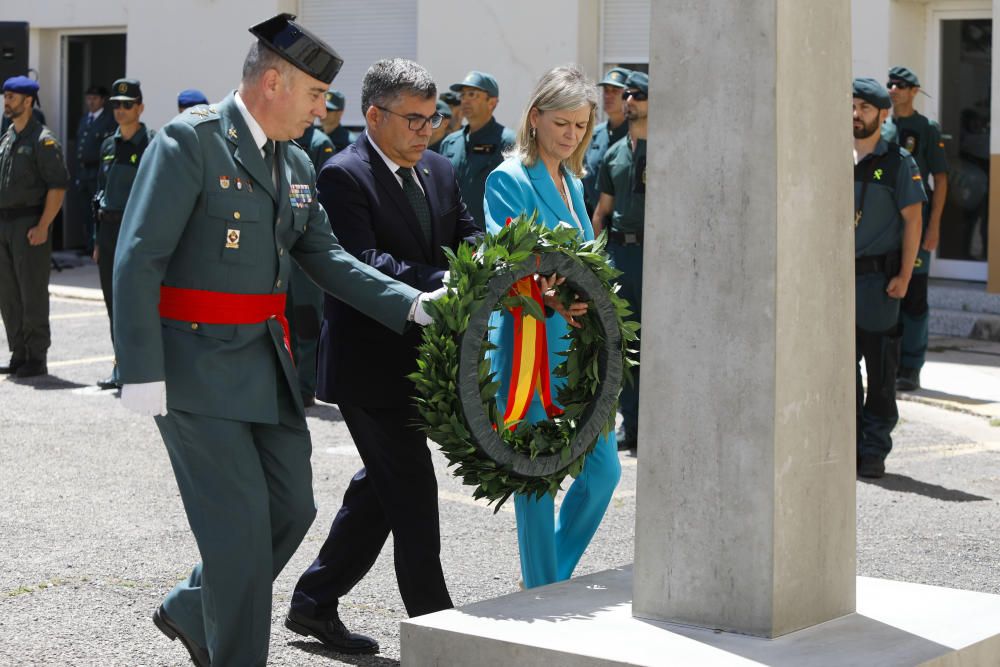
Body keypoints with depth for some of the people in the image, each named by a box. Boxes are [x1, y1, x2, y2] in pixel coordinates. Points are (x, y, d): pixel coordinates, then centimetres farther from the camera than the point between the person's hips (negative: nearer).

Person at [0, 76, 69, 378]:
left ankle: (37, 359, 2)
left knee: (33, 294, -4)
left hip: (29, 225, -8)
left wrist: (42, 226, -19)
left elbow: (58, 185, -13)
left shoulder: (43, 140, -8)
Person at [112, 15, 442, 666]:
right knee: (239, 522, -5)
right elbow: (138, 260, -16)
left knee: (291, 507, 13)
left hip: (267, 361, 8)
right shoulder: (190, 141, -13)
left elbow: (325, 257, 13)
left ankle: (192, 611, 33)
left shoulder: (296, 164, 12)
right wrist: (142, 371, -21)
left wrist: (413, 304, 0)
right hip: (196, 362, -8)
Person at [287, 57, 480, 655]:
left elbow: (467, 236, 9)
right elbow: (362, 261, -23)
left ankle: (315, 602, 29)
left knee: (383, 486, 16)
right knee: (412, 491, -5)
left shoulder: (439, 170, 12)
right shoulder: (343, 175, -13)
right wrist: (437, 285, -35)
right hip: (370, 363, -9)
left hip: (419, 359, 9)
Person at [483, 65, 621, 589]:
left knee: (603, 468, 8)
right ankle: (542, 594, 12)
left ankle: (556, 578, 25)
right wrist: (546, 297, -38)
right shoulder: (510, 179, -9)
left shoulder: (571, 182, 16)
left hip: (578, 343, 8)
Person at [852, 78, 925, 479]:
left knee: (879, 372, -1)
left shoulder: (898, 163, -1)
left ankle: (874, 453, 4)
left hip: (877, 279, -4)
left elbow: (912, 221, -4)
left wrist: (904, 276, -11)